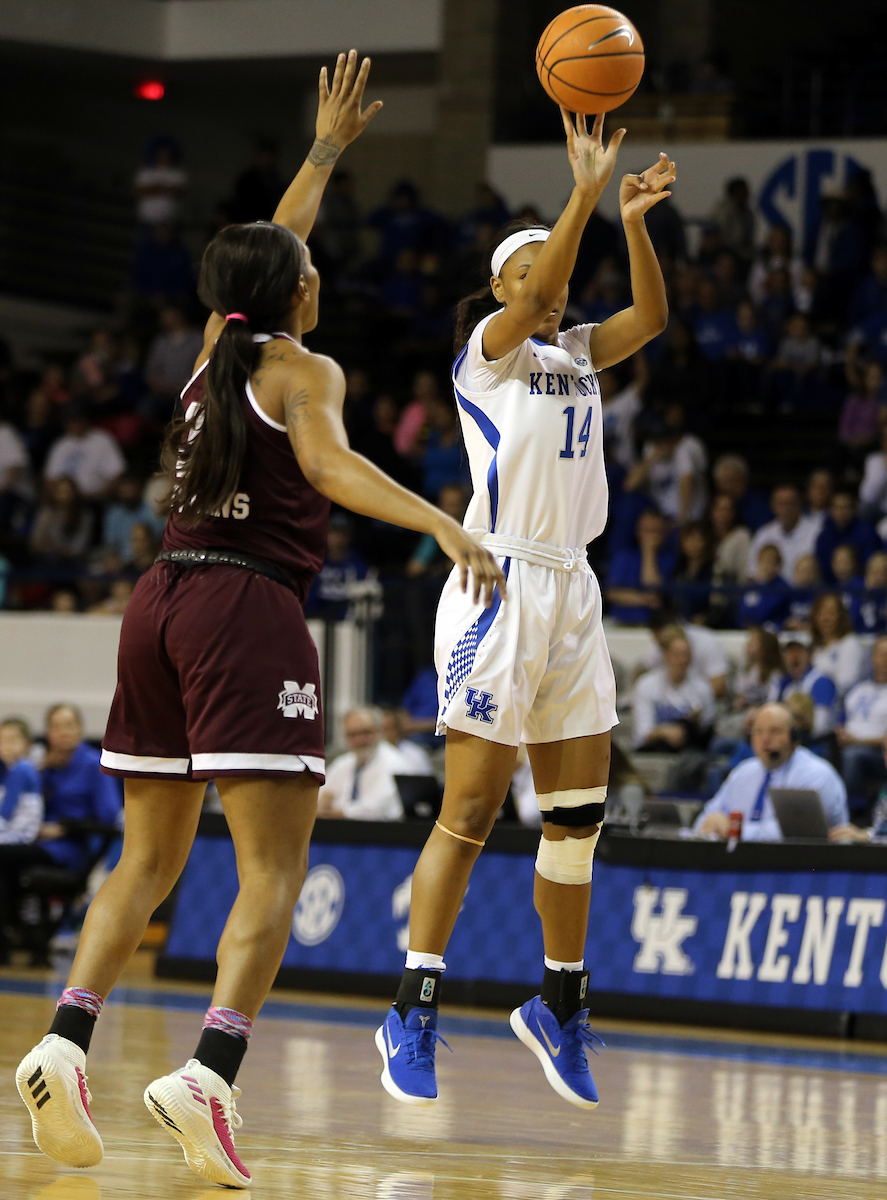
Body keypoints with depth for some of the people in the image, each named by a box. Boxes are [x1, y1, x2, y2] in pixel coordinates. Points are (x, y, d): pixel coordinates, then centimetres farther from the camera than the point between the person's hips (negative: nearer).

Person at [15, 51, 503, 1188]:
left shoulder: (214, 351, 19)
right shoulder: (303, 369, 0)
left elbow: (268, 253, 36)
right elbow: (328, 464, -19)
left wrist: (325, 150, 47)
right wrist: (443, 525, -30)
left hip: (161, 603, 7)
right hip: (250, 611, -7)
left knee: (148, 860, 15)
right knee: (272, 872, -9)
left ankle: (64, 1042, -3)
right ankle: (207, 1074, -27)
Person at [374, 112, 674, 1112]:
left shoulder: (576, 352, 17)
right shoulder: (487, 346, -1)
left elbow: (651, 319, 1)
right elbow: (533, 301, -21)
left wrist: (633, 222, -14)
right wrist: (584, 194, -29)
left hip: (570, 594, 7)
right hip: (498, 582, -7)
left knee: (578, 813, 8)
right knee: (471, 809, -10)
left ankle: (559, 1006, 20)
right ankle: (412, 1016, -7)